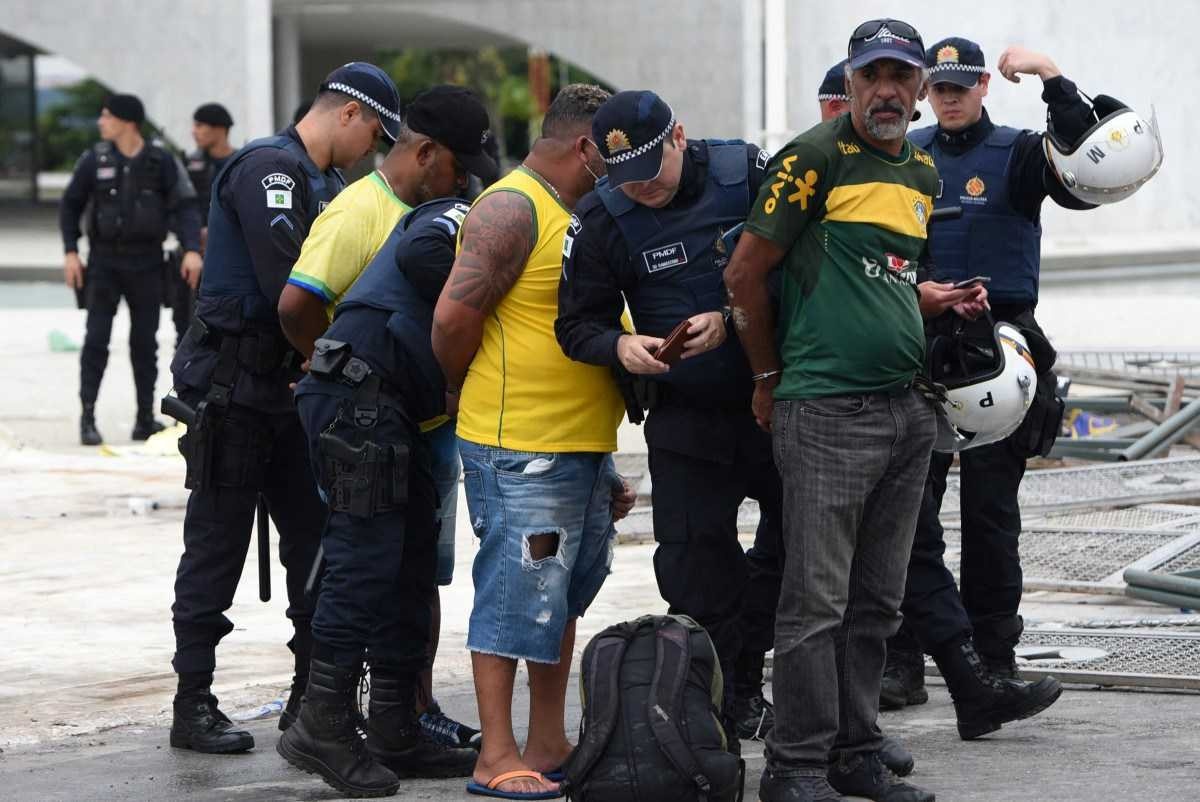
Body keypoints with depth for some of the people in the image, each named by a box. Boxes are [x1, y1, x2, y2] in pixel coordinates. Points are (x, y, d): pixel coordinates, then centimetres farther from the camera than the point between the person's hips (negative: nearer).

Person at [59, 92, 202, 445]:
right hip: (104, 261, 0)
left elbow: (184, 206, -5)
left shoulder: (160, 161, -3)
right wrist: (70, 252, -2)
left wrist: (192, 250, -18)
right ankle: (88, 417, -4)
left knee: (145, 342, 5)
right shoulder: (94, 160, 0)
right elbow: (70, 205, 7)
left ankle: (145, 417, 13)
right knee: (96, 339, -7)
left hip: (146, 264, 0)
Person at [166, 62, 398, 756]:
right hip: (234, 382, -9)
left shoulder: (328, 186, 17)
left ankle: (312, 697, 14)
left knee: (317, 540, 8)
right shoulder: (269, 168, -14)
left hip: (291, 388, 9)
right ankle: (193, 704, 4)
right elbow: (289, 287, -23)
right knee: (218, 541, -2)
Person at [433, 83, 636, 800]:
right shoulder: (511, 209, -13)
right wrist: (469, 392, -2)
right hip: (522, 450, -10)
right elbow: (455, 315, -19)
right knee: (516, 598, -6)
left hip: (584, 447, 10)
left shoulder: (579, 216, 18)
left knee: (563, 598, 14)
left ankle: (549, 743, 23)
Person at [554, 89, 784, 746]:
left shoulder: (747, 171, -8)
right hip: (685, 420, -1)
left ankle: (741, 684, 28)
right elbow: (577, 324, -2)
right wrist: (620, 346, -23)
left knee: (795, 544, 9)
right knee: (696, 579, -3)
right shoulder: (601, 220, -7)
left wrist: (732, 322, -22)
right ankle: (719, 720, 8)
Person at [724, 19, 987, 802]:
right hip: (826, 410, -7)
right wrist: (770, 377, 3)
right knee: (818, 599, -7)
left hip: (908, 407, 7)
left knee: (877, 602, 11)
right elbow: (746, 274, -5)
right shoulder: (816, 158, -7)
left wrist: (934, 298, 12)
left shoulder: (923, 171, 16)